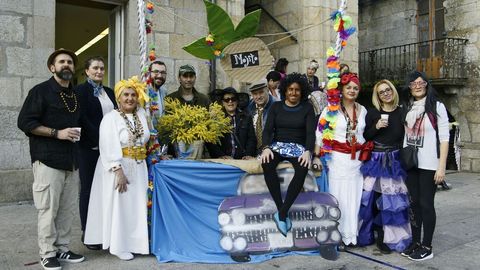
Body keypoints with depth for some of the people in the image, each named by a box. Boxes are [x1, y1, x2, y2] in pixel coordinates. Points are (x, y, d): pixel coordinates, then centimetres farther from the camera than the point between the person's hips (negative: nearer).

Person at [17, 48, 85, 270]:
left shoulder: (76, 94, 17)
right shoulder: (40, 91, -3)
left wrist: (77, 133, 9)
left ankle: (62, 249, 20)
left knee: (68, 208, 8)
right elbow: (25, 122, -10)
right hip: (48, 159, -6)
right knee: (48, 208, -2)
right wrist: (57, 133, -15)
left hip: (71, 159, 6)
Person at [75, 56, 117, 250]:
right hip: (89, 147, -5)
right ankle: (87, 232, 12)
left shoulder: (109, 92, 16)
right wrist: (99, 139, -15)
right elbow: (82, 119, -10)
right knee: (88, 188, 3)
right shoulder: (81, 91, -1)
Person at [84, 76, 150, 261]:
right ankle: (119, 246, 13)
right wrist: (119, 171, -23)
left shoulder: (141, 114, 6)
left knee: (136, 206, 11)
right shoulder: (111, 118, -10)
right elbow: (109, 148, -17)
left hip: (138, 169, 6)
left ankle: (135, 242, 24)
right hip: (118, 169, -6)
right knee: (119, 207, 2)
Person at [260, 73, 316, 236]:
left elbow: (310, 132, -4)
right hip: (278, 145, 1)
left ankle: (281, 213, -29)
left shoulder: (307, 107, 6)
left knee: (302, 169, -36)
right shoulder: (276, 106, 10)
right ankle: (282, 212, -27)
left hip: (299, 147, -1)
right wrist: (266, 147, -20)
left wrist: (308, 151, -24)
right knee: (267, 164, -35)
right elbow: (268, 129, 1)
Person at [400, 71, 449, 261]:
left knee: (426, 204, 0)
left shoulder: (437, 106, -3)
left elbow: (444, 138, -7)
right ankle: (415, 242, 21)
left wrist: (441, 167, -13)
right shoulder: (407, 108, 10)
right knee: (414, 203, 10)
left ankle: (427, 247, 12)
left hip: (429, 165, -5)